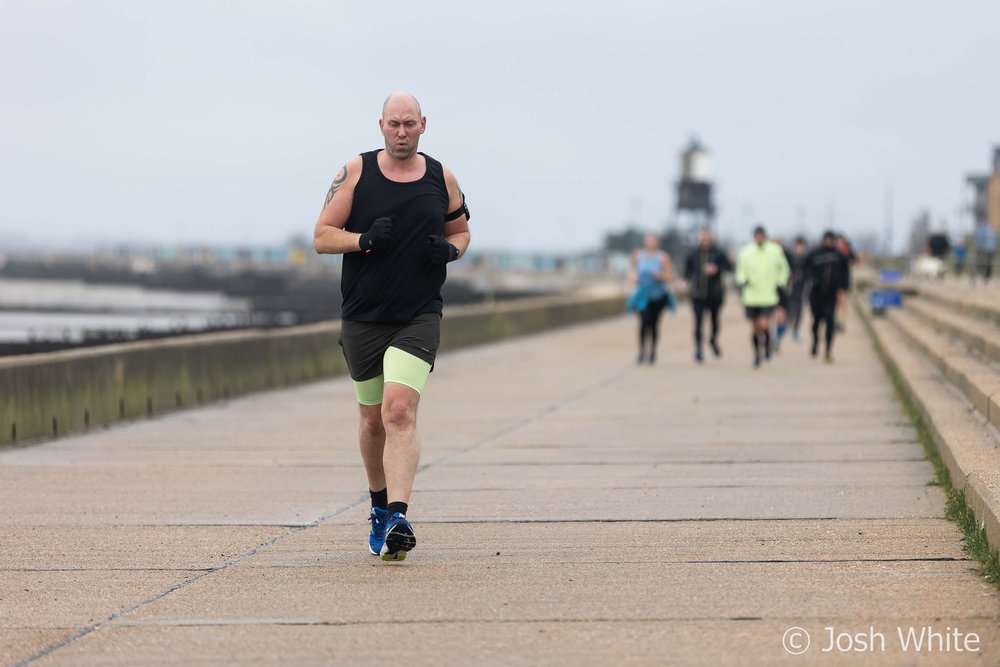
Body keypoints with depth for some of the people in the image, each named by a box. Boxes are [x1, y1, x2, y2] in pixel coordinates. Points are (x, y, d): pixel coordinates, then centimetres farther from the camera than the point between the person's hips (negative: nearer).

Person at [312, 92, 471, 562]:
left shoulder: (441, 178, 5)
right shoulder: (356, 172, 0)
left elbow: (460, 230, 20)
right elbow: (322, 236, 0)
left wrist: (450, 250, -4)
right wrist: (364, 240, -18)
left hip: (419, 317, -1)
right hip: (363, 318, 1)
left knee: (400, 411, -19)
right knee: (373, 419, 13)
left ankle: (397, 518, -25)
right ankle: (379, 506, 36)